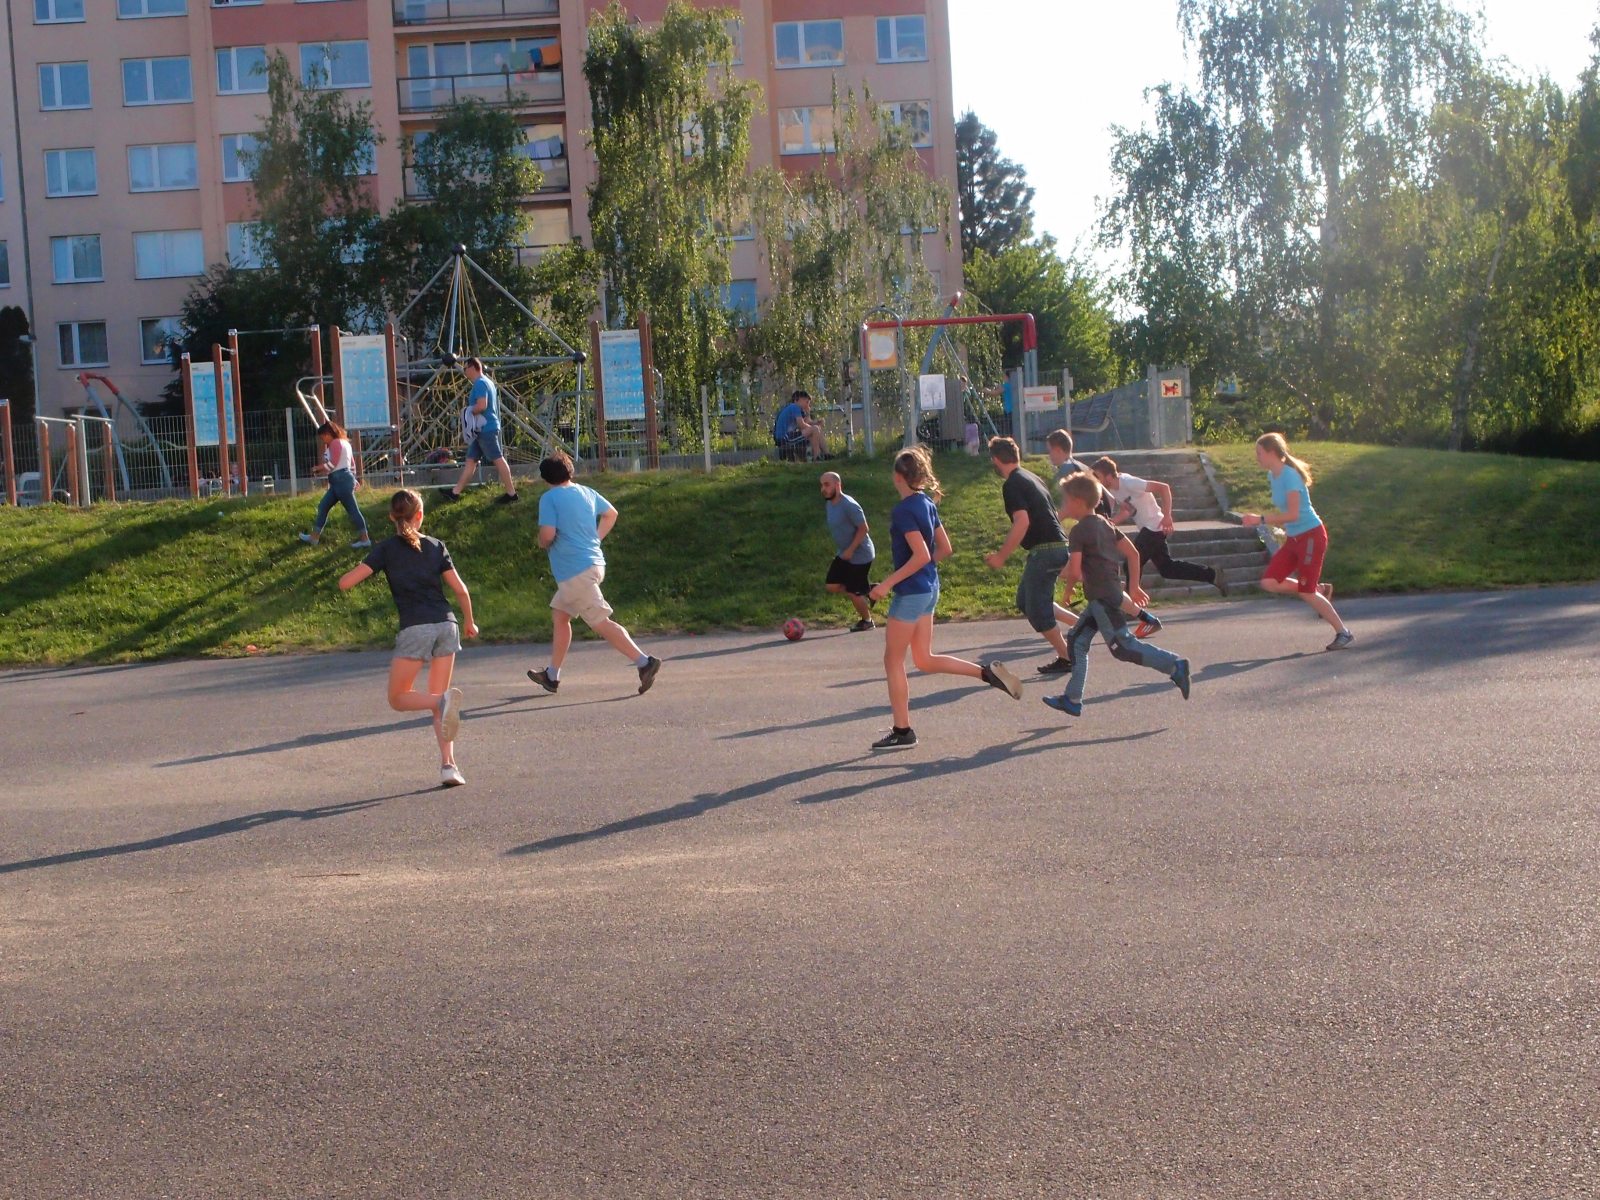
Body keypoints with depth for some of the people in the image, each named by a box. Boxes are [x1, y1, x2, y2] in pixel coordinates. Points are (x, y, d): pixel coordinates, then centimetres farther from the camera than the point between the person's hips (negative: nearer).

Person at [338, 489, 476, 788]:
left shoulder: (387, 549, 3)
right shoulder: (436, 546, 10)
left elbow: (345, 582, -3)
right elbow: (460, 589, 8)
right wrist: (469, 622, 24)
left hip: (415, 629, -3)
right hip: (446, 625, 4)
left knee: (398, 698, 10)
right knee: (436, 697, 12)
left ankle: (443, 700, -21)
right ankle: (448, 764, -2)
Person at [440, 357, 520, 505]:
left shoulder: (480, 383, -15)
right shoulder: (486, 382, 18)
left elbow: (481, 405, -26)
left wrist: (468, 412, -10)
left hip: (486, 429, -11)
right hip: (482, 430, 11)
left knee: (498, 459, -7)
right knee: (471, 460, 11)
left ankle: (512, 494, -5)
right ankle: (455, 492, 15)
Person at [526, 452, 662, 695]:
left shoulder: (549, 498, -10)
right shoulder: (586, 492, 11)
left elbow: (548, 534, -19)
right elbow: (611, 513, 24)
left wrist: (542, 544, 3)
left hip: (574, 572, -9)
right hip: (595, 563, 9)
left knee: (602, 623, -9)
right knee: (561, 616, 19)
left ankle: (644, 661, -17)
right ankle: (552, 675, 25)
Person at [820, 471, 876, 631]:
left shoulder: (849, 505, -24)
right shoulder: (828, 505, 4)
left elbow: (863, 529, -23)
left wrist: (850, 550, -23)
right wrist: (842, 550, 17)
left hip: (859, 556, -9)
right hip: (844, 554, 9)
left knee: (853, 593, -2)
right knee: (833, 586, 4)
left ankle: (867, 621, 22)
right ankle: (867, 589, 21)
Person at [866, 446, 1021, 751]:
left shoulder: (904, 510, -18)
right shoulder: (927, 504, 8)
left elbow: (921, 555, -25)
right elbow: (944, 549, 12)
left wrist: (888, 583, -22)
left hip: (911, 592, -9)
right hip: (929, 589, 9)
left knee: (893, 661, 3)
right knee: (925, 660, 16)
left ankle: (902, 732, 9)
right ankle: (988, 672, 7)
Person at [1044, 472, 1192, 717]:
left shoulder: (1078, 531, -12)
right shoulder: (1105, 524, 14)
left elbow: (1075, 571, -19)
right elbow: (1133, 554, 13)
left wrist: (1069, 586, 2)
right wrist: (1134, 586, 17)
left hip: (1101, 596, -10)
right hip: (1113, 591, 10)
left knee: (1123, 646, -8)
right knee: (1078, 639, 13)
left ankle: (1174, 665, -12)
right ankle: (1072, 699, 13)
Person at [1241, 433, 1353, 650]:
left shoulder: (1289, 475, -20)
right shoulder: (1273, 475, 8)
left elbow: (1292, 514, -25)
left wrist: (1261, 519, -23)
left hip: (1311, 536, -9)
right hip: (1294, 539, 9)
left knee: (1306, 592, -7)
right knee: (1269, 583, 0)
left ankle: (1344, 633, 7)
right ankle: (1319, 590, 16)